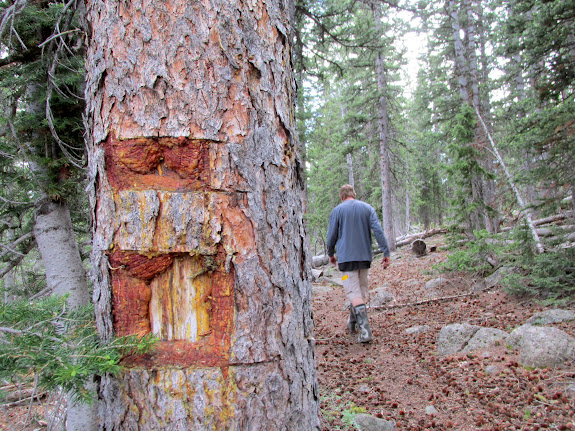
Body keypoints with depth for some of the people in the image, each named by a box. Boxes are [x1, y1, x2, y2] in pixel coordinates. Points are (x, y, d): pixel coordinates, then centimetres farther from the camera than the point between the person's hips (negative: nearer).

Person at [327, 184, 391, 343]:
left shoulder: (337, 211, 0)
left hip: (346, 257, -4)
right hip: (365, 256, 4)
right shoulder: (368, 208, 7)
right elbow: (378, 231, -2)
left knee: (354, 293, -8)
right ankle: (353, 324, 29)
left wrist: (331, 254, 18)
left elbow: (331, 236, 2)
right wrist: (386, 253, -2)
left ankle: (365, 330, -19)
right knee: (362, 291, 17)